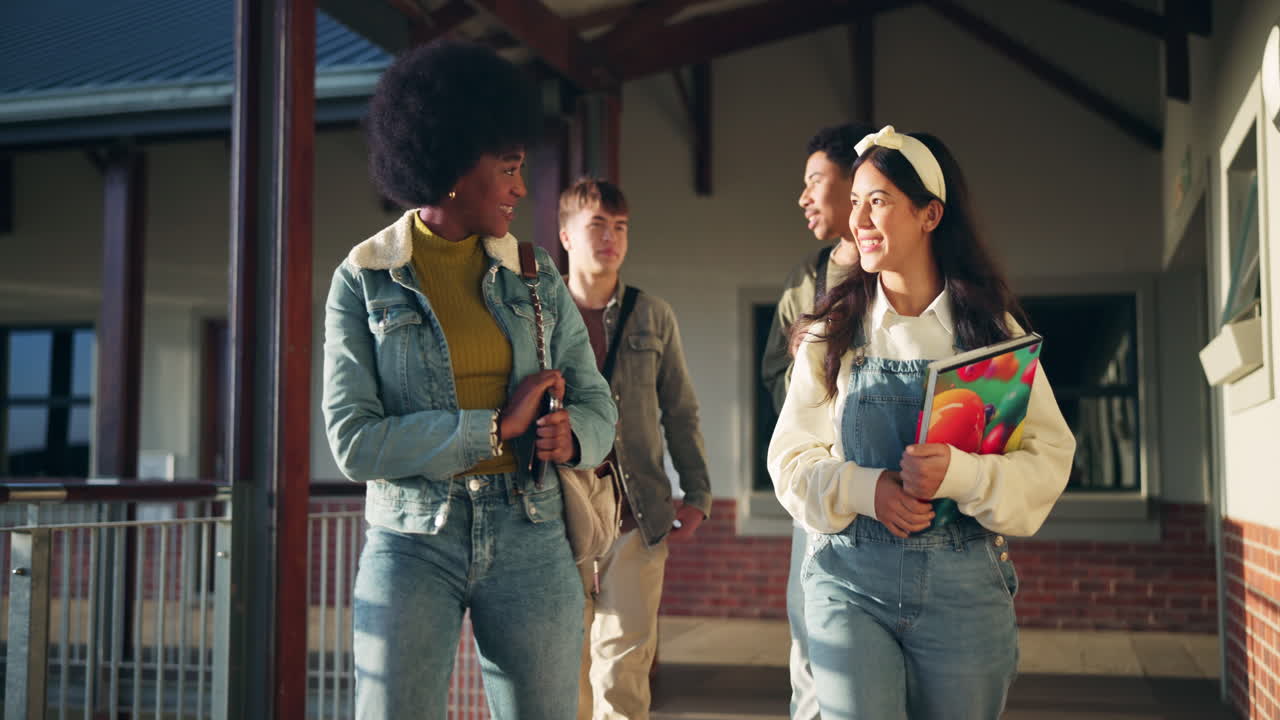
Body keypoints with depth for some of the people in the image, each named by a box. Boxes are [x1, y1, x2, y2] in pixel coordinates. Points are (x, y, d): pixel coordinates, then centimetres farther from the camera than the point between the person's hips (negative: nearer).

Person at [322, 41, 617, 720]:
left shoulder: (535, 276, 7)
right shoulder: (364, 281, -2)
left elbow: (594, 402, 9)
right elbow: (354, 442, -11)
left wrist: (571, 435, -14)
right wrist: (495, 427, -14)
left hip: (529, 542, 3)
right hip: (411, 542, -2)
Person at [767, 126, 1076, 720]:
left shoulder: (992, 329, 2)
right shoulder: (832, 332, 4)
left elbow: (1049, 457, -4)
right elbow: (791, 458, 2)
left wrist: (959, 473, -22)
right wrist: (866, 490, -17)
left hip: (965, 585, 0)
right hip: (851, 579, 0)